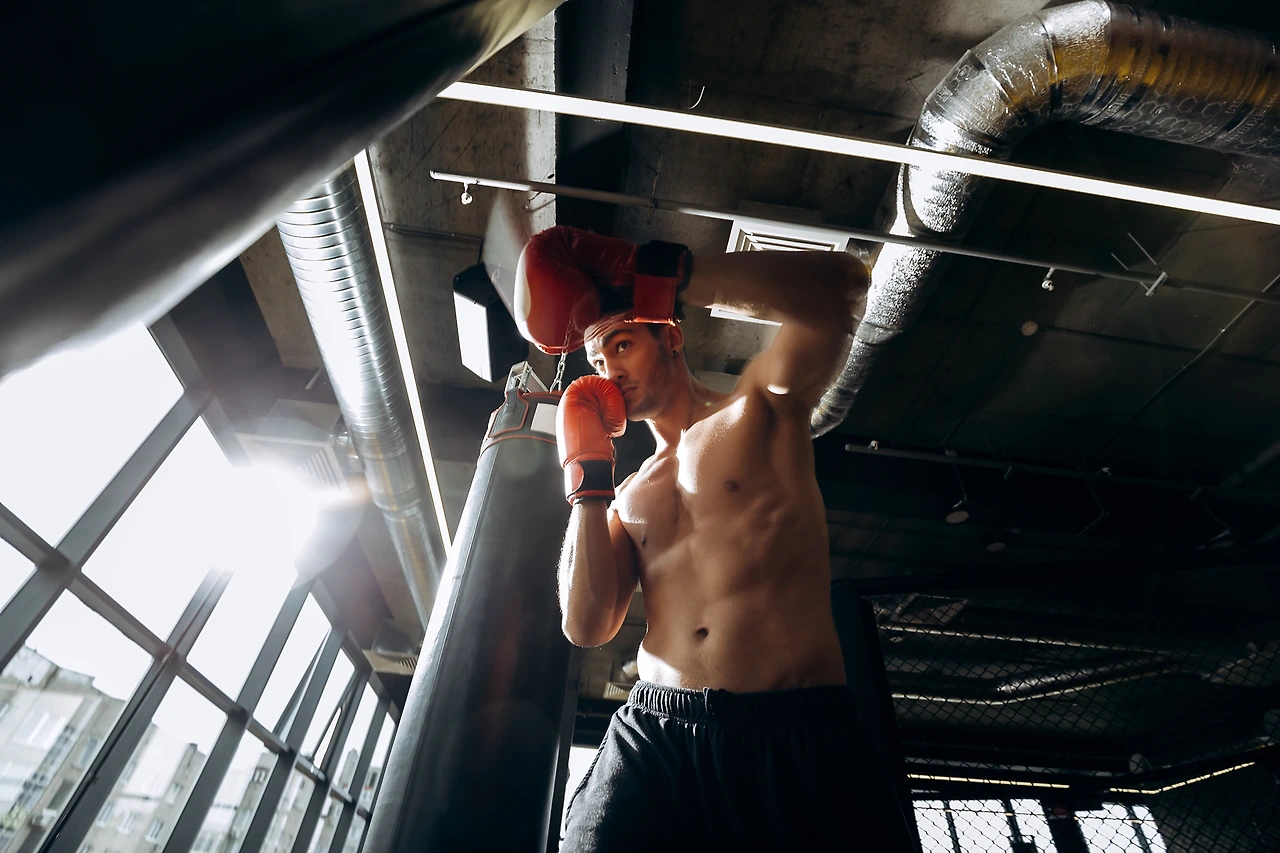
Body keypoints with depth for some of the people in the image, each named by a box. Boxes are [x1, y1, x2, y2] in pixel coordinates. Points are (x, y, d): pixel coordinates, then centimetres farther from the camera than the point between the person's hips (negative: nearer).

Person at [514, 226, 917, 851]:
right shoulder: (627, 496, 16)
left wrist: (653, 272, -12)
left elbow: (839, 288, -13)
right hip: (655, 732, 3)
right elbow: (586, 628, 4)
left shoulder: (757, 408, 6)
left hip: (796, 734, -2)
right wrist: (588, 472, 3)